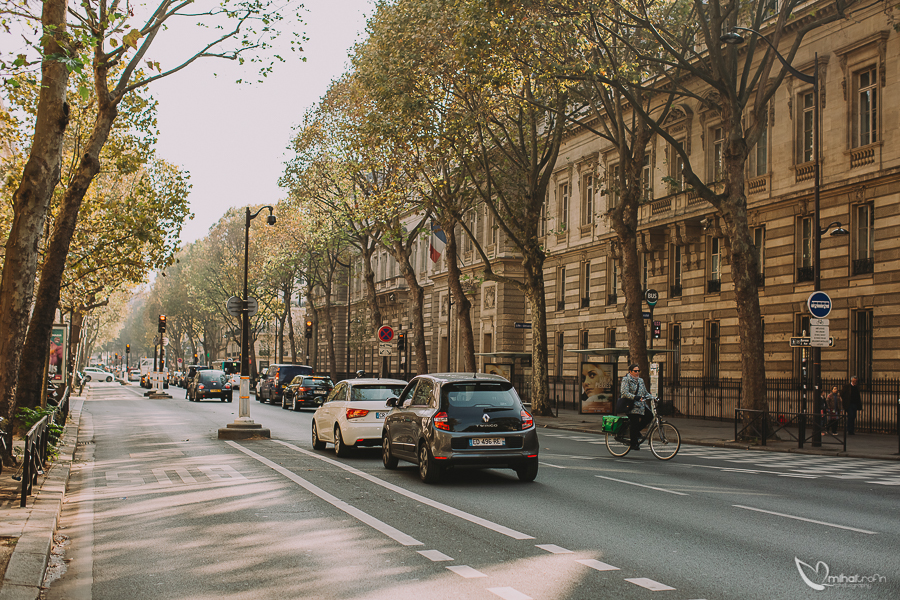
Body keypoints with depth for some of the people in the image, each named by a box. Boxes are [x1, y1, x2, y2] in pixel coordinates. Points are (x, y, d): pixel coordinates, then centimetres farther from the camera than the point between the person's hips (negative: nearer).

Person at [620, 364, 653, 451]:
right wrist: (635, 397, -28)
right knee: (634, 423, -9)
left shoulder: (640, 380, 18)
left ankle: (636, 430, 9)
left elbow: (645, 393, 20)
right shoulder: (626, 380, -5)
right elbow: (625, 393, -17)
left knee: (649, 416, -12)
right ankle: (634, 444, 1)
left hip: (641, 404, 7)